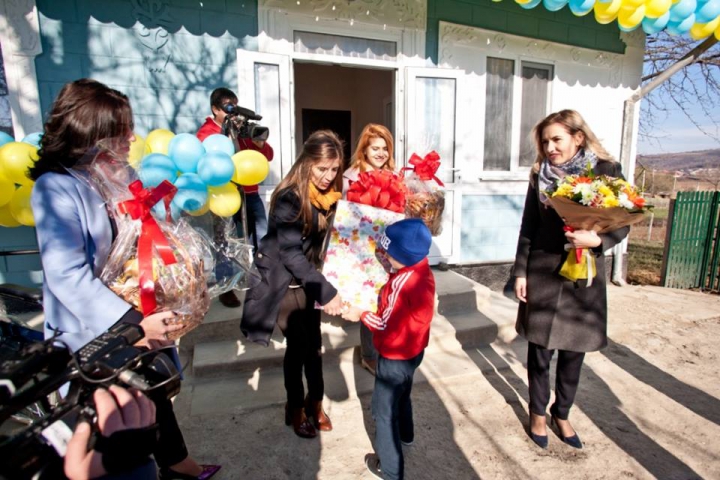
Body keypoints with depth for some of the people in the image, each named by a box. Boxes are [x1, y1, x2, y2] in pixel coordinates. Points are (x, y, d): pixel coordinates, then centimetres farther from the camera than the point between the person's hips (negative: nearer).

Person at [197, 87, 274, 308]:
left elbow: (268, 155, 12)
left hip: (250, 192, 6)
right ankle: (226, 288, 12)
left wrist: (257, 140, -7)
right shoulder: (206, 132, 2)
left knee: (262, 239, 8)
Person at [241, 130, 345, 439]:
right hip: (282, 278, -5)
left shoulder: (330, 194, -5)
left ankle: (315, 401, 31)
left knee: (313, 341, 11)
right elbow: (290, 252, -28)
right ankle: (295, 408, 24)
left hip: (306, 275, 6)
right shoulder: (289, 197, -25)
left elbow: (326, 240, 0)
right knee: (299, 343, 1)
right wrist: (326, 292, -32)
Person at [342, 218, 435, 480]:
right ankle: (405, 434, 57)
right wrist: (381, 294, -1)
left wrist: (361, 315, -12)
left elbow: (386, 323, -25)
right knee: (401, 394, 32)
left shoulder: (403, 282, -34)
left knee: (384, 408, 10)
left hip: (396, 356, -9)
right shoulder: (420, 269, -7)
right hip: (412, 350, 9)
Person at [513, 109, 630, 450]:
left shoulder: (606, 170, -3)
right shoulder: (540, 174, 0)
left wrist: (597, 239, -22)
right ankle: (538, 412, 32)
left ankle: (561, 414, 36)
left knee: (573, 352, 13)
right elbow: (528, 227, 2)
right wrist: (520, 272, -1)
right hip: (543, 273, 0)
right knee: (540, 351, 9)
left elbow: (621, 224, -1)